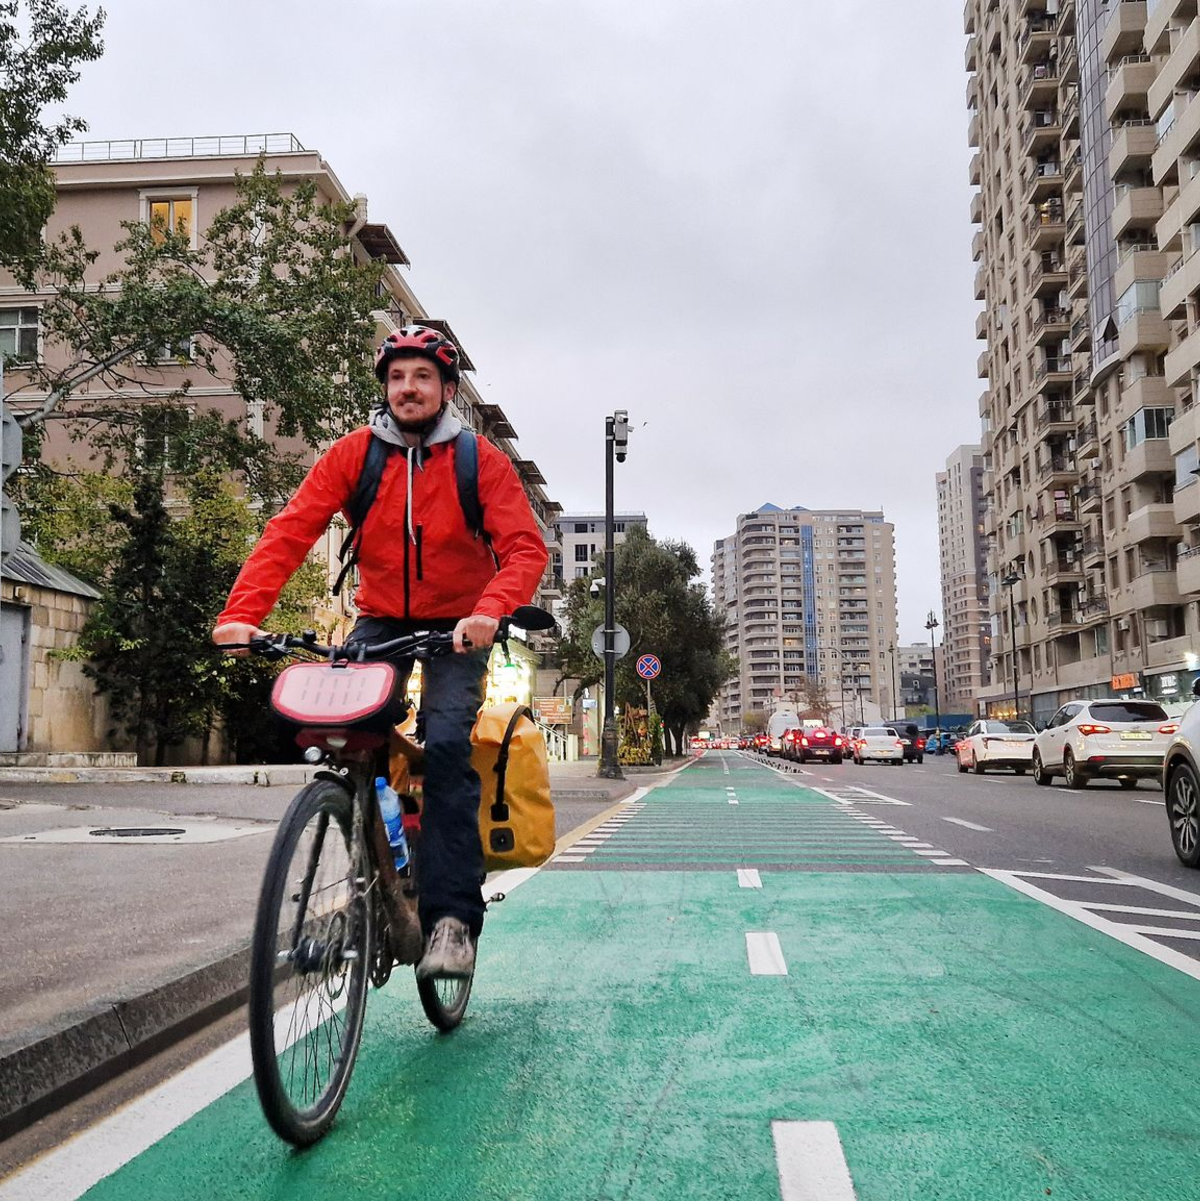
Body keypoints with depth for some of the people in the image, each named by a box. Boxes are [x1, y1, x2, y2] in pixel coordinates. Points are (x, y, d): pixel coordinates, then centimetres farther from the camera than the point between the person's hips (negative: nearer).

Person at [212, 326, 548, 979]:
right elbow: (288, 533, -15)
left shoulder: (481, 460, -9)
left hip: (456, 627, -2)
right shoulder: (353, 454, -6)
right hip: (380, 620, 2)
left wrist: (490, 610, -39)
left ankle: (452, 917, -15)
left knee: (446, 744, -23)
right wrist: (241, 613, -30)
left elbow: (525, 547, -19)